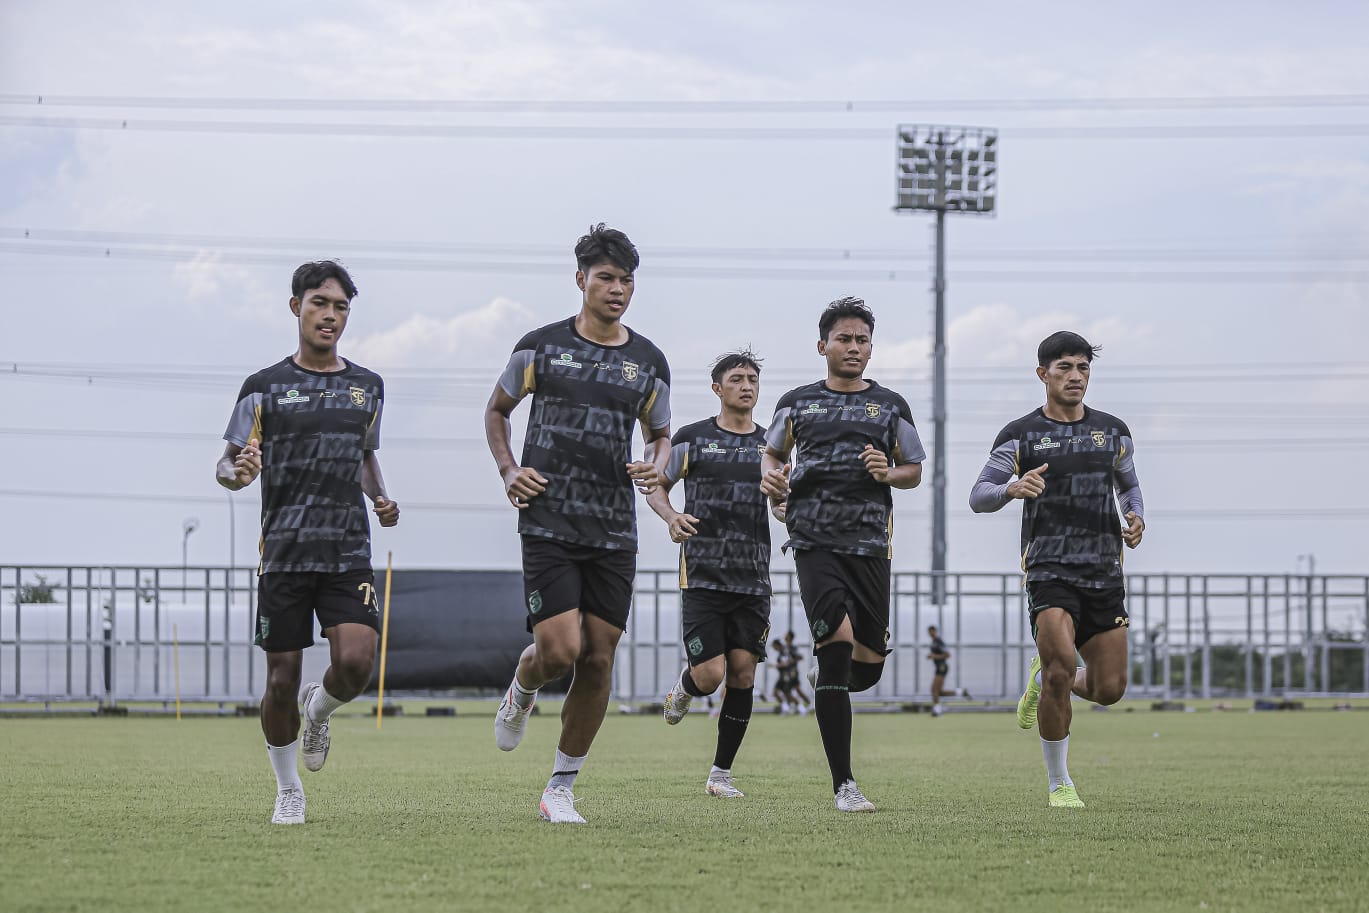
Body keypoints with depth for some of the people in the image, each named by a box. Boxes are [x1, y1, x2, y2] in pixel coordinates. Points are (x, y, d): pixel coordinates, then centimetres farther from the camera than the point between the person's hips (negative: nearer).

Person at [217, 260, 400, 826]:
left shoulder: (368, 387, 12)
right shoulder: (265, 387, 3)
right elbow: (226, 465, 6)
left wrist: (380, 498, 6)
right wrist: (238, 472, -19)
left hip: (349, 552, 2)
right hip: (283, 553, -2)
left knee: (356, 662, -18)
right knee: (281, 680, -1)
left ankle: (319, 712, 17)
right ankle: (288, 792, 19)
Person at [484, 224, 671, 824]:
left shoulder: (649, 362, 9)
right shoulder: (541, 347, 2)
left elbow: (660, 435, 22)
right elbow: (496, 409, 16)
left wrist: (656, 467, -1)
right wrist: (508, 470, 1)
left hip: (614, 533, 3)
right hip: (548, 524, -3)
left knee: (598, 660, 0)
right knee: (560, 650, -16)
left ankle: (560, 791, 11)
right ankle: (522, 689, 22)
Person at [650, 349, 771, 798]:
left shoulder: (771, 445, 12)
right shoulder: (692, 438, 3)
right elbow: (657, 486, 13)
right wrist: (671, 517, -8)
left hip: (753, 580, 3)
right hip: (702, 576, -3)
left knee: (742, 672, -3)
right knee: (710, 675, -12)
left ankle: (721, 773, 8)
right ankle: (684, 685, 27)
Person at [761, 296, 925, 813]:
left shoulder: (890, 406, 12)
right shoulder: (797, 403, 11)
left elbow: (914, 470, 17)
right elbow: (773, 451, 26)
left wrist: (889, 474, -5)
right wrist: (771, 478, 4)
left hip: (870, 544, 2)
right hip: (815, 543, -2)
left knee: (868, 666, 1)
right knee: (837, 646, -18)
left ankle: (833, 682, 43)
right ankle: (843, 785, -15)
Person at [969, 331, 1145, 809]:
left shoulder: (1113, 431, 12)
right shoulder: (1020, 435, 1)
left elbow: (1129, 485, 27)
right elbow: (978, 497, -2)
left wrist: (1136, 518, 5)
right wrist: (1011, 488, -24)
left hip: (1104, 572, 4)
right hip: (1049, 568, -4)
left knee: (1109, 689, -1)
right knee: (1062, 666, -21)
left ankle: (1043, 678, 33)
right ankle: (1058, 784, -5)